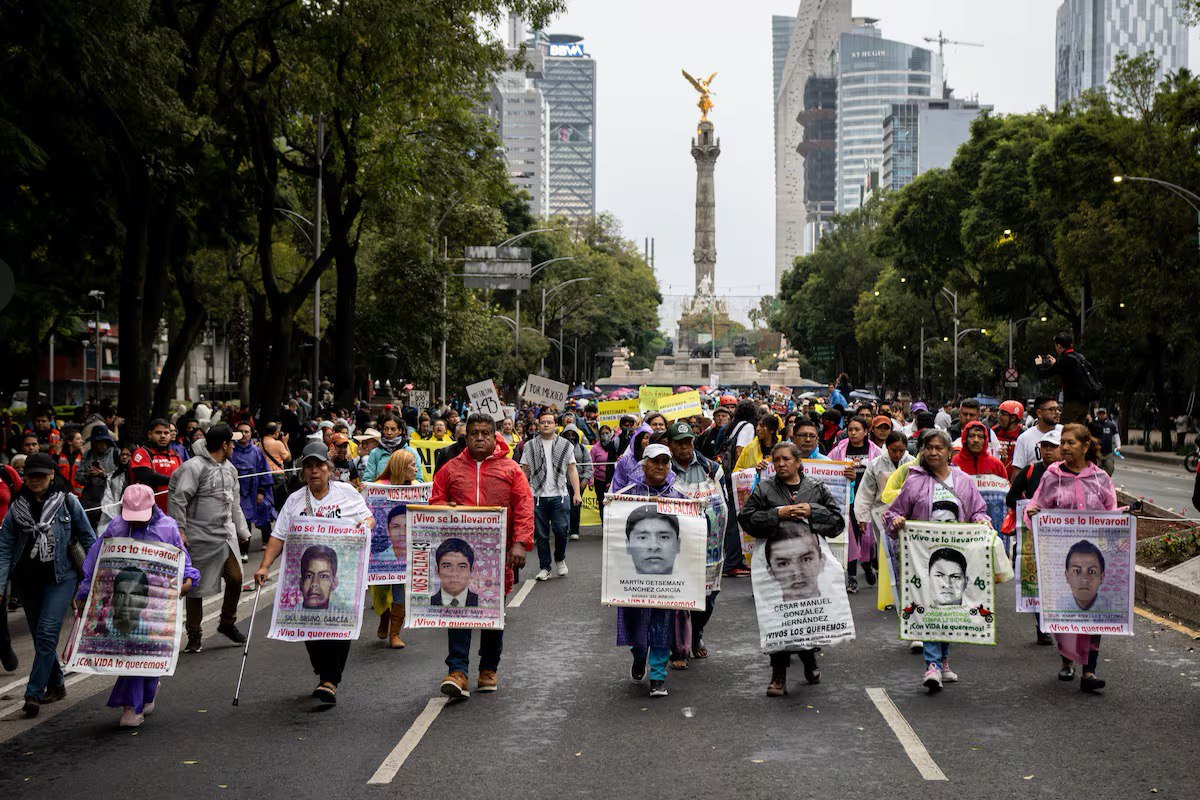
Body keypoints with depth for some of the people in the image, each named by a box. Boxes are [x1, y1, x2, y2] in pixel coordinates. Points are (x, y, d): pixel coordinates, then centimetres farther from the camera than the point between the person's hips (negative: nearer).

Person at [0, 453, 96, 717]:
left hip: (60, 578, -4)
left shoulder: (67, 501, -2)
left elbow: (87, 537, 5)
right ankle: (56, 685, 27)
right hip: (27, 581, 4)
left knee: (47, 634, -14)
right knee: (40, 636, 11)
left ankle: (34, 694, -14)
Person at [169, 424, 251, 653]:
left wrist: (242, 530, 23)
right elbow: (179, 498, -16)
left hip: (226, 534, 6)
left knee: (235, 577, -3)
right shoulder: (195, 467, -14)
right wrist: (179, 529, -17)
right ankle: (194, 636, 16)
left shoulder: (229, 469, 13)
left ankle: (227, 623, 20)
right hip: (199, 537, -6)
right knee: (196, 587, 3)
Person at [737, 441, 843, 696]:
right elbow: (746, 518, -2)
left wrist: (812, 512, -7)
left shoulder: (817, 489, 9)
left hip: (810, 559, 1)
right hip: (777, 559, -1)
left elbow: (837, 521, 7)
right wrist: (777, 513, -11)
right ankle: (779, 674, 4)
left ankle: (809, 659, 34)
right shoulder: (764, 488, 6)